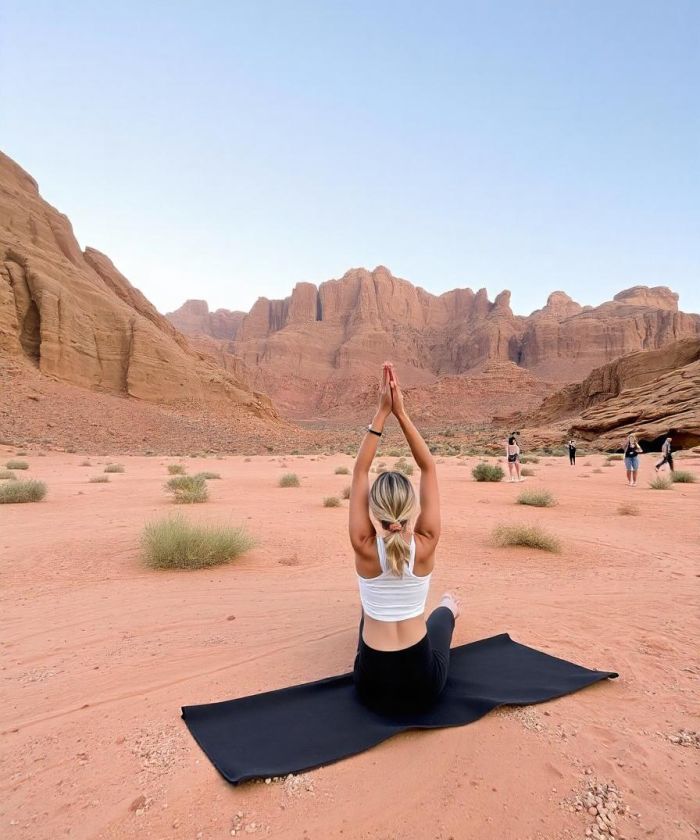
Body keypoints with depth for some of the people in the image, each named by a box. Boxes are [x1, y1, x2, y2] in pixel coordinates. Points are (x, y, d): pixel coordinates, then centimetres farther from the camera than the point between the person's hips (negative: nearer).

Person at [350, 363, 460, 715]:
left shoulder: (364, 548, -21)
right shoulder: (425, 545, -20)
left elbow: (360, 472, -16)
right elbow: (428, 468, -15)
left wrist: (382, 412, -19)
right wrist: (401, 412, -18)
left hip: (372, 684, 0)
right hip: (423, 682, 0)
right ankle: (451, 608, 70)